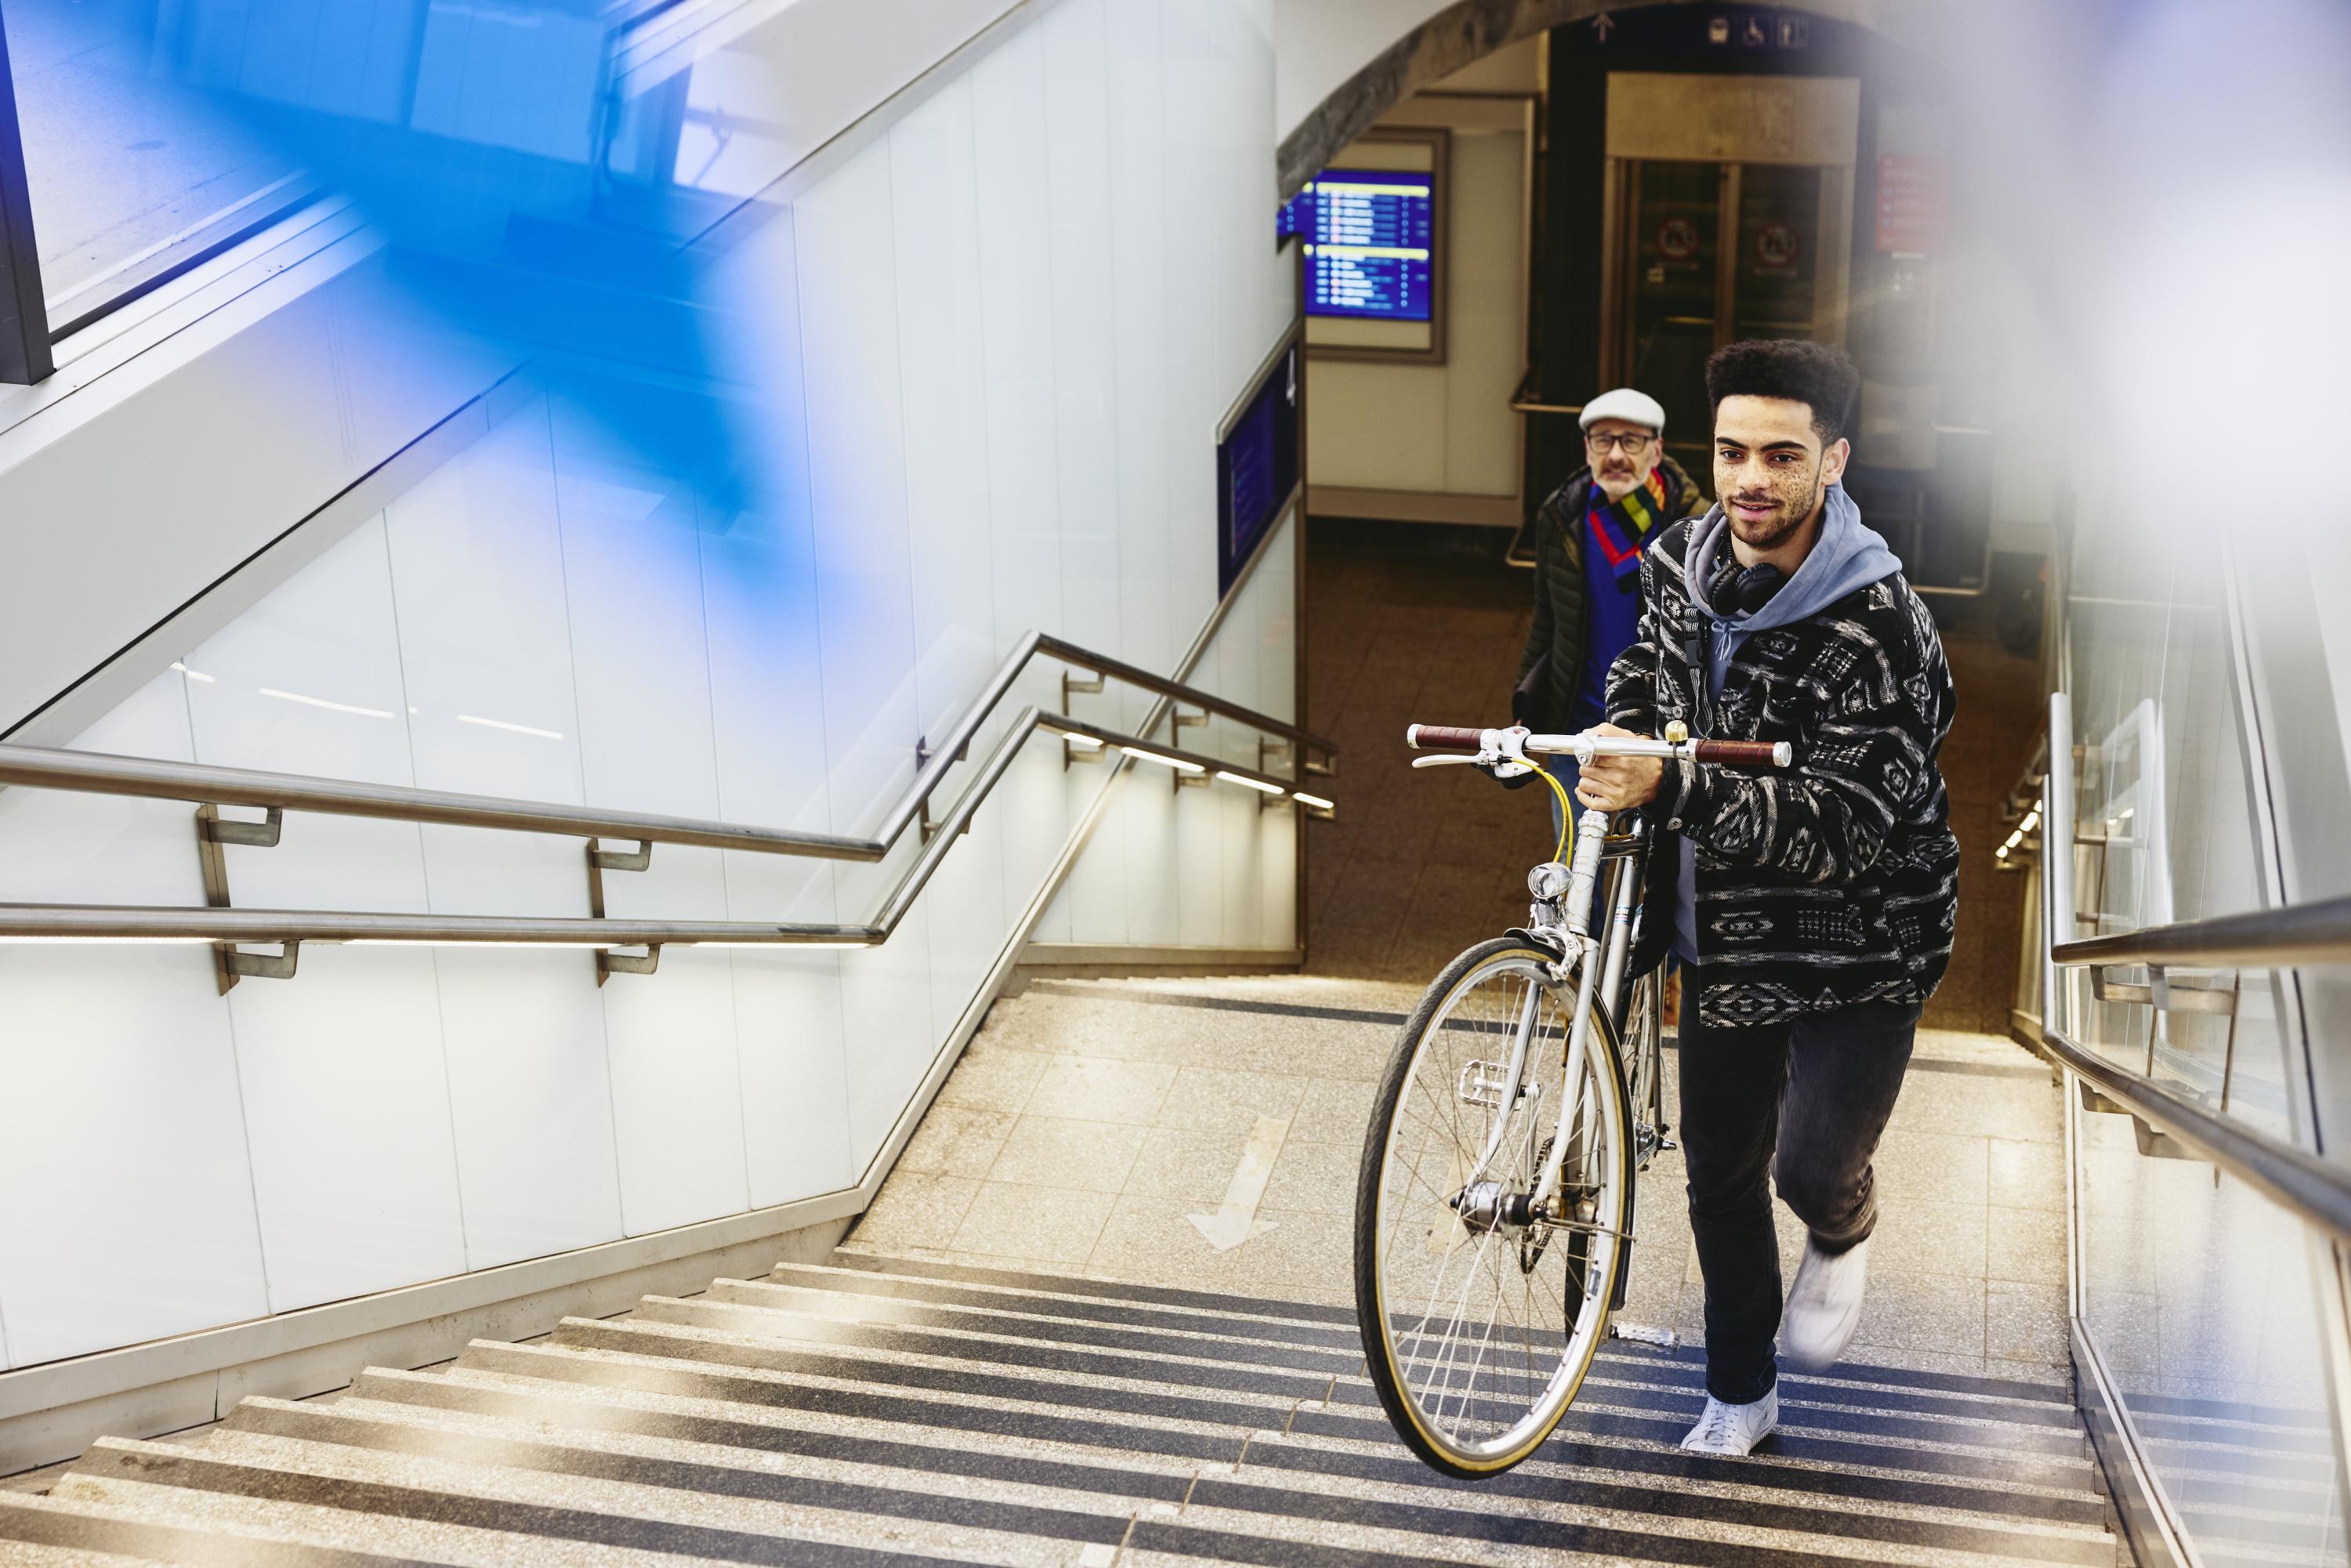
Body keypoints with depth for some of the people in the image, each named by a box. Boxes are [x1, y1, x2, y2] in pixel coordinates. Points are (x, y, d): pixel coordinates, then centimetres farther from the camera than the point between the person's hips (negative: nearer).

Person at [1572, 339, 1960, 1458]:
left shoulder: (1877, 626, -26)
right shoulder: (1678, 563, -5)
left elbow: (1845, 827, -32)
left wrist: (1671, 789, -40)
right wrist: (1618, 744, -2)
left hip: (1856, 940, -5)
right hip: (1724, 931, 6)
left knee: (1813, 1171, -11)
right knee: (1719, 1172, 14)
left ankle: (1843, 1236, 29)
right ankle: (1740, 1395, 36)